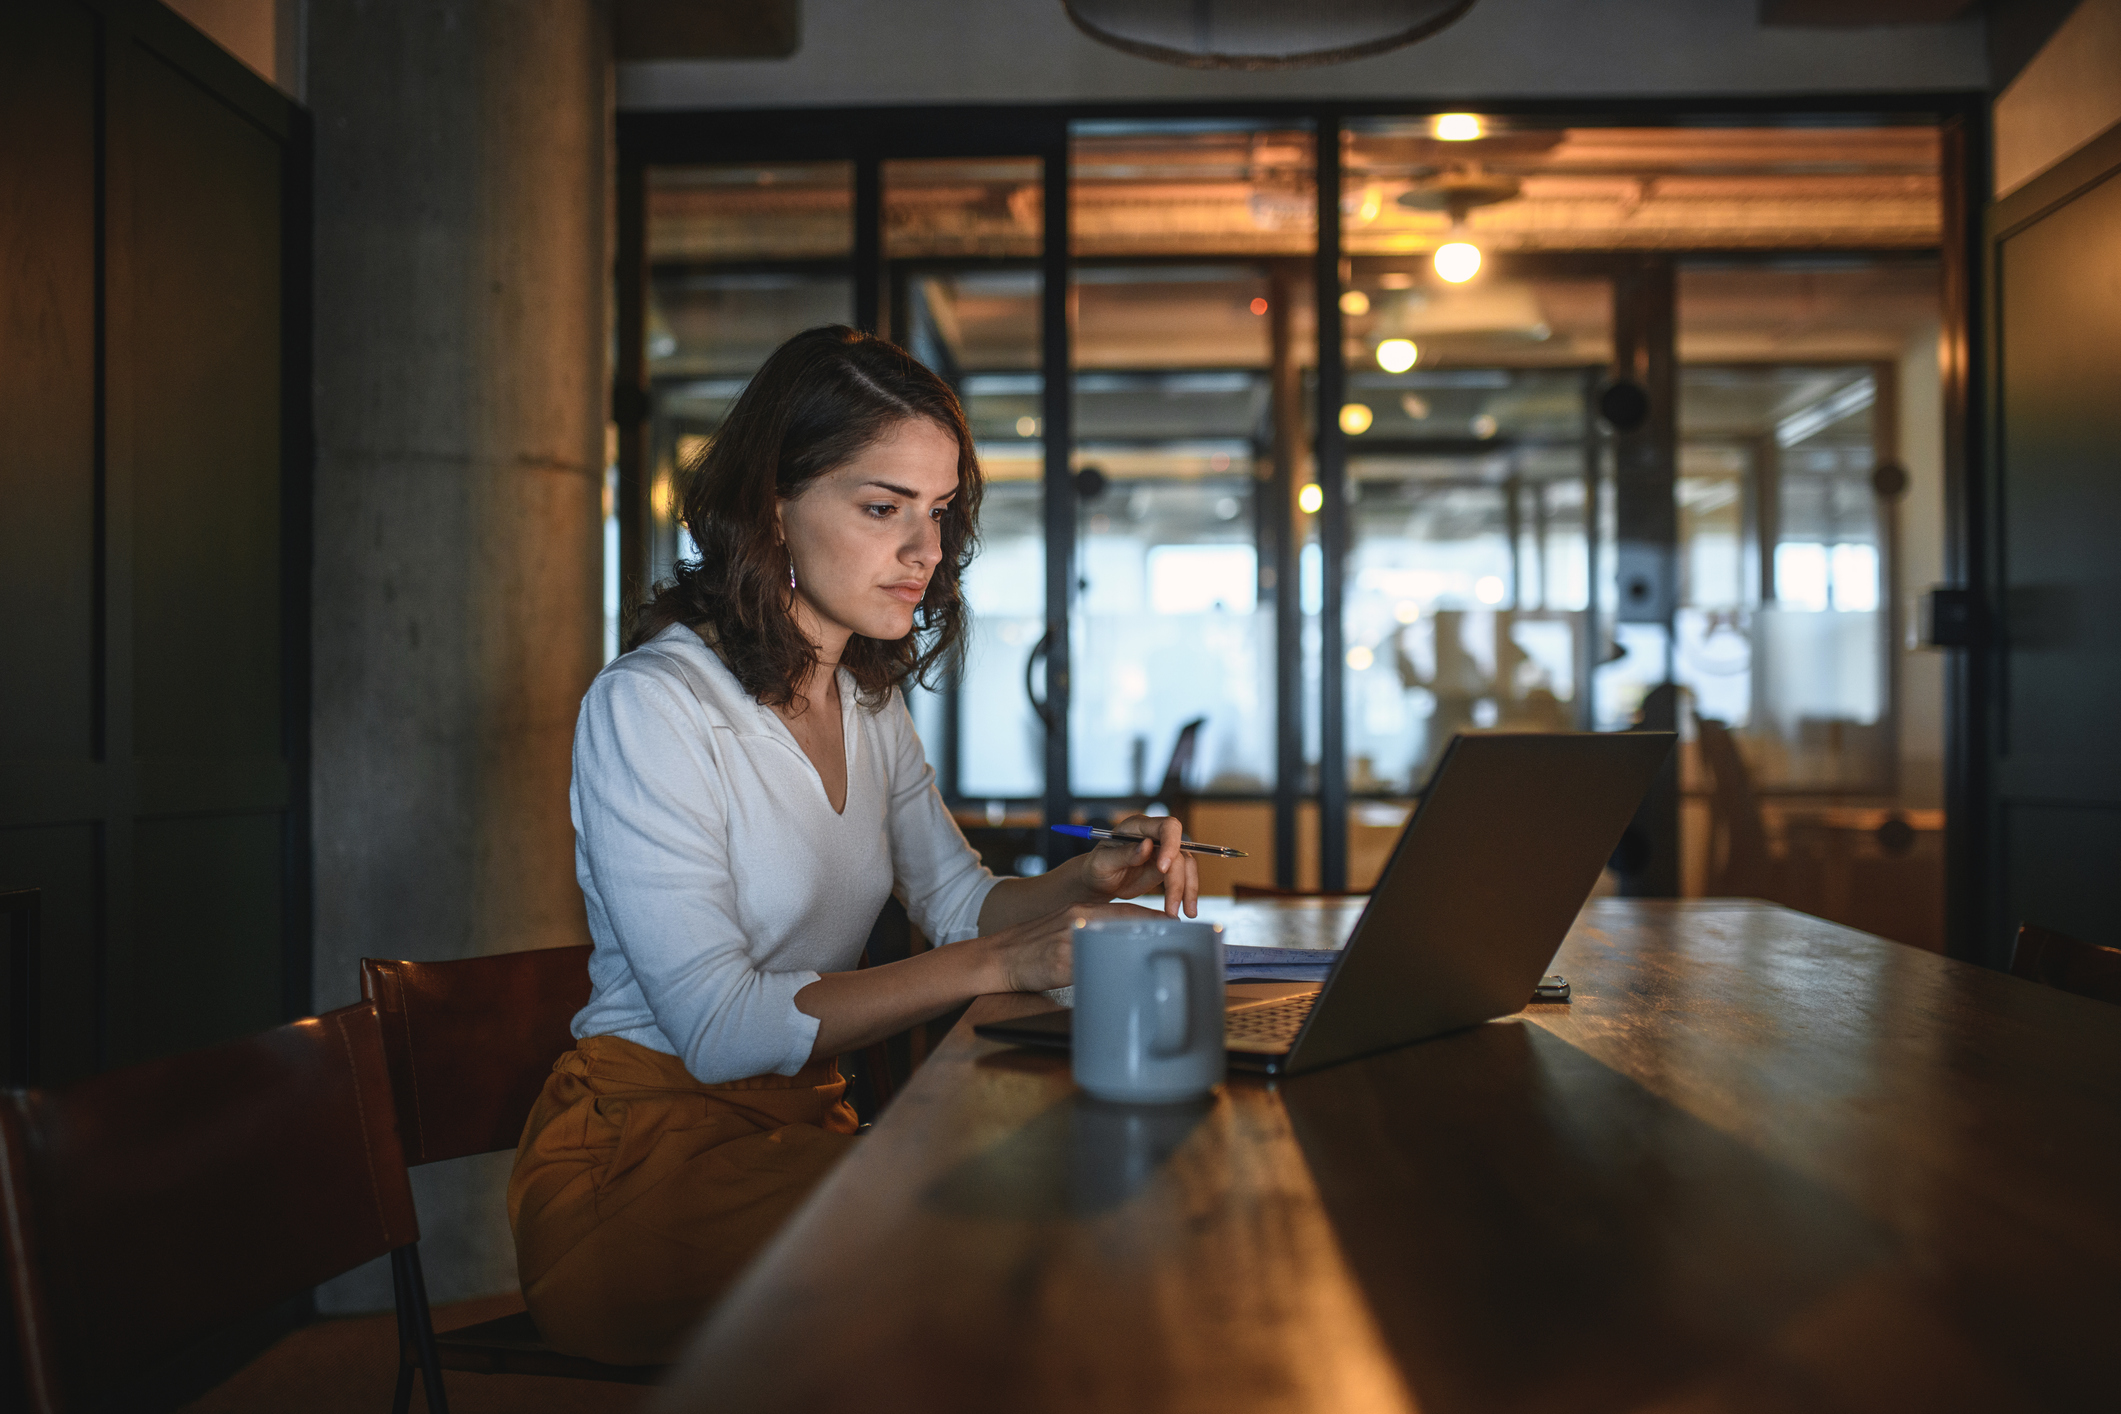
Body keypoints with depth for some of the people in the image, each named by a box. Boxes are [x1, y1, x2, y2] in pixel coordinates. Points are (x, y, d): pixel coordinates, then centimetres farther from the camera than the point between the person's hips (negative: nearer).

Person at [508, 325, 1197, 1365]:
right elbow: (719, 1025, -23)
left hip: (804, 1127, 7)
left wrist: (1085, 882, -6)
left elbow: (956, 904, 16)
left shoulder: (868, 700, 11)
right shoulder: (649, 705, -16)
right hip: (644, 1152, -7)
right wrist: (1002, 963, -27)